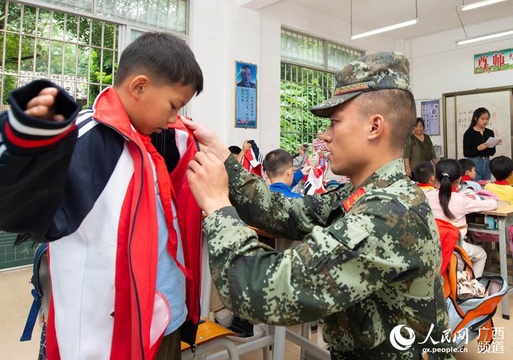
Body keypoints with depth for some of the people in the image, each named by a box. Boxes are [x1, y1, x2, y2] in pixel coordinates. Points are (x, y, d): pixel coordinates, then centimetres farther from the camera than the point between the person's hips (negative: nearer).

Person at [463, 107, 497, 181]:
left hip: (487, 164, 5)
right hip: (474, 164, -5)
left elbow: (492, 153, 8)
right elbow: (466, 153, -10)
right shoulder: (469, 133, -7)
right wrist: (478, 148, -23)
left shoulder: (490, 132, 8)